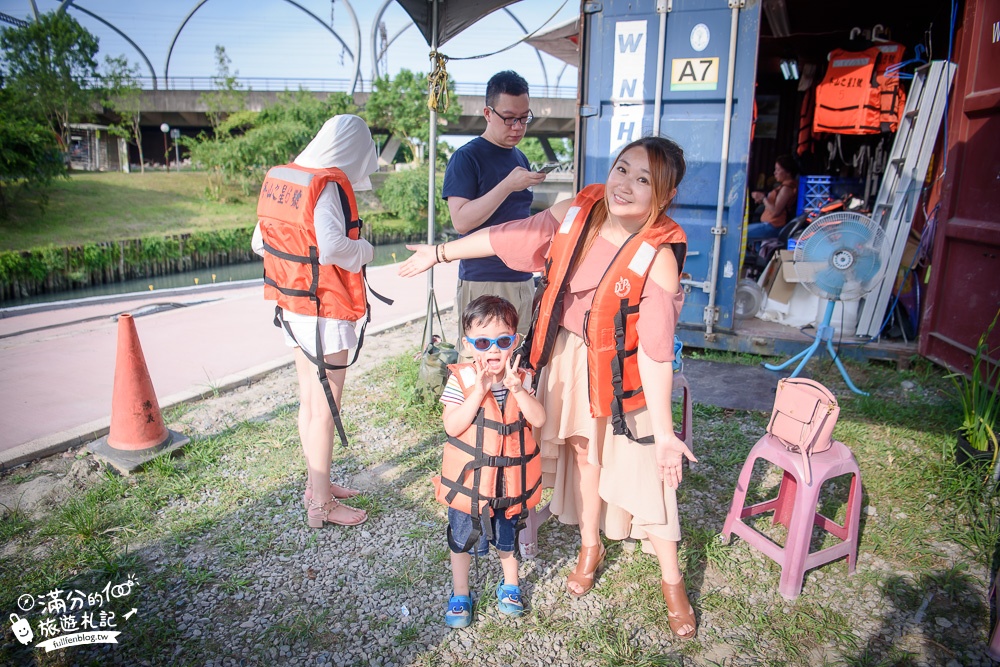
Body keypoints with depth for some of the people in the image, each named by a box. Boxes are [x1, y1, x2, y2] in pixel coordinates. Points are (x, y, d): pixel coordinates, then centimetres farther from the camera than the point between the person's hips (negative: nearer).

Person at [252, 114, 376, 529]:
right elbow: (333, 245, -32)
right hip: (326, 312, -8)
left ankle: (316, 484, 36)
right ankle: (321, 505, 16)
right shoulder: (329, 185, -18)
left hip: (293, 306, 8)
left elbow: (260, 241, 9)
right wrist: (364, 250, -13)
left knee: (310, 400, 20)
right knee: (325, 408, 3)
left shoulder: (278, 178, 6)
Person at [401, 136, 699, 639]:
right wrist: (440, 252, 6)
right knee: (582, 450, 18)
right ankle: (590, 548, 42)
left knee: (641, 469, 3)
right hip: (568, 357, 5)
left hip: (622, 371, -4)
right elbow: (511, 237, -1)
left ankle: (671, 581, 26)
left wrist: (664, 432, -25)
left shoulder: (658, 258, -24)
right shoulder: (579, 212, -12)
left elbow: (655, 352, -24)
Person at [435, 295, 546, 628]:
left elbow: (539, 420, -16)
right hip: (469, 478, -2)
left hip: (510, 478, 2)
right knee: (462, 538, 15)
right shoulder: (461, 380, -15)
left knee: (507, 536, 21)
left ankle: (510, 584, 46)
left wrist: (517, 388, -28)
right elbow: (452, 427, -24)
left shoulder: (521, 379, -6)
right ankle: (460, 593, 37)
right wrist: (480, 391, -31)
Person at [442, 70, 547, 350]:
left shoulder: (520, 158, 14)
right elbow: (461, 220, -18)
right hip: (483, 282, -7)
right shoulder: (467, 157, -7)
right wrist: (508, 185, -23)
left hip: (522, 279, 7)